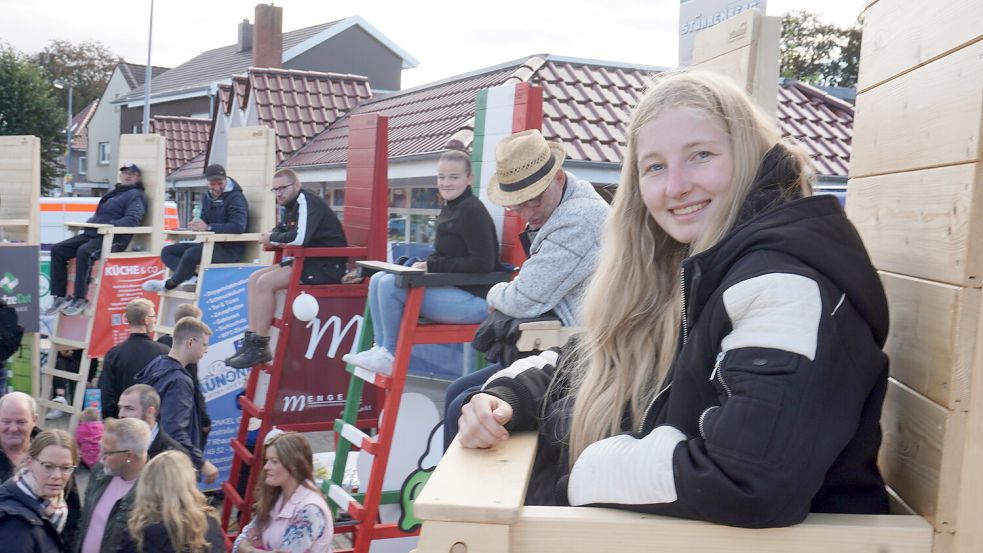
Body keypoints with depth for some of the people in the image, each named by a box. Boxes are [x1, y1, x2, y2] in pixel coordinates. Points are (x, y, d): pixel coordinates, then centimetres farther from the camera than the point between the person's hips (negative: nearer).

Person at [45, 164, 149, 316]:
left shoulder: (136, 195, 1)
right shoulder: (114, 193, 27)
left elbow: (132, 219, -16)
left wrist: (111, 225, -29)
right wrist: (91, 222, 14)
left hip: (114, 238, -9)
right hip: (92, 233, 9)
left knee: (84, 252, -36)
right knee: (57, 250, -4)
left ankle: (80, 299, -29)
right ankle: (59, 298, -6)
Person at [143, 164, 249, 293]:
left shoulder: (236, 197, -12)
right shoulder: (208, 198, 13)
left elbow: (238, 226, -26)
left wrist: (208, 227, -32)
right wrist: (196, 225, -12)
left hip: (230, 249, -9)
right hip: (210, 244, 9)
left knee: (192, 254, -33)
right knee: (167, 251, 0)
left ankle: (170, 284, -6)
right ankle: (193, 278, -23)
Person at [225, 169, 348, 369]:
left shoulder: (307, 202, -15)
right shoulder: (292, 205, 15)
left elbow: (299, 238, -29)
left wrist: (272, 239, -11)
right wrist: (271, 237, -6)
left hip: (327, 265, -10)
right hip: (307, 262, 10)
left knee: (266, 283, -19)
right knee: (255, 279, 5)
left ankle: (260, 347, -13)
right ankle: (251, 340, -1)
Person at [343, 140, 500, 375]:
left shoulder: (472, 211, -13)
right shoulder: (449, 209, 15)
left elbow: (483, 264, -20)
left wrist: (433, 266, -15)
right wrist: (425, 264, -1)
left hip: (474, 299, -10)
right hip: (451, 290, 10)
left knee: (390, 284, -20)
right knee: (378, 280, 3)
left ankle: (391, 356, -6)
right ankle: (381, 348, 0)